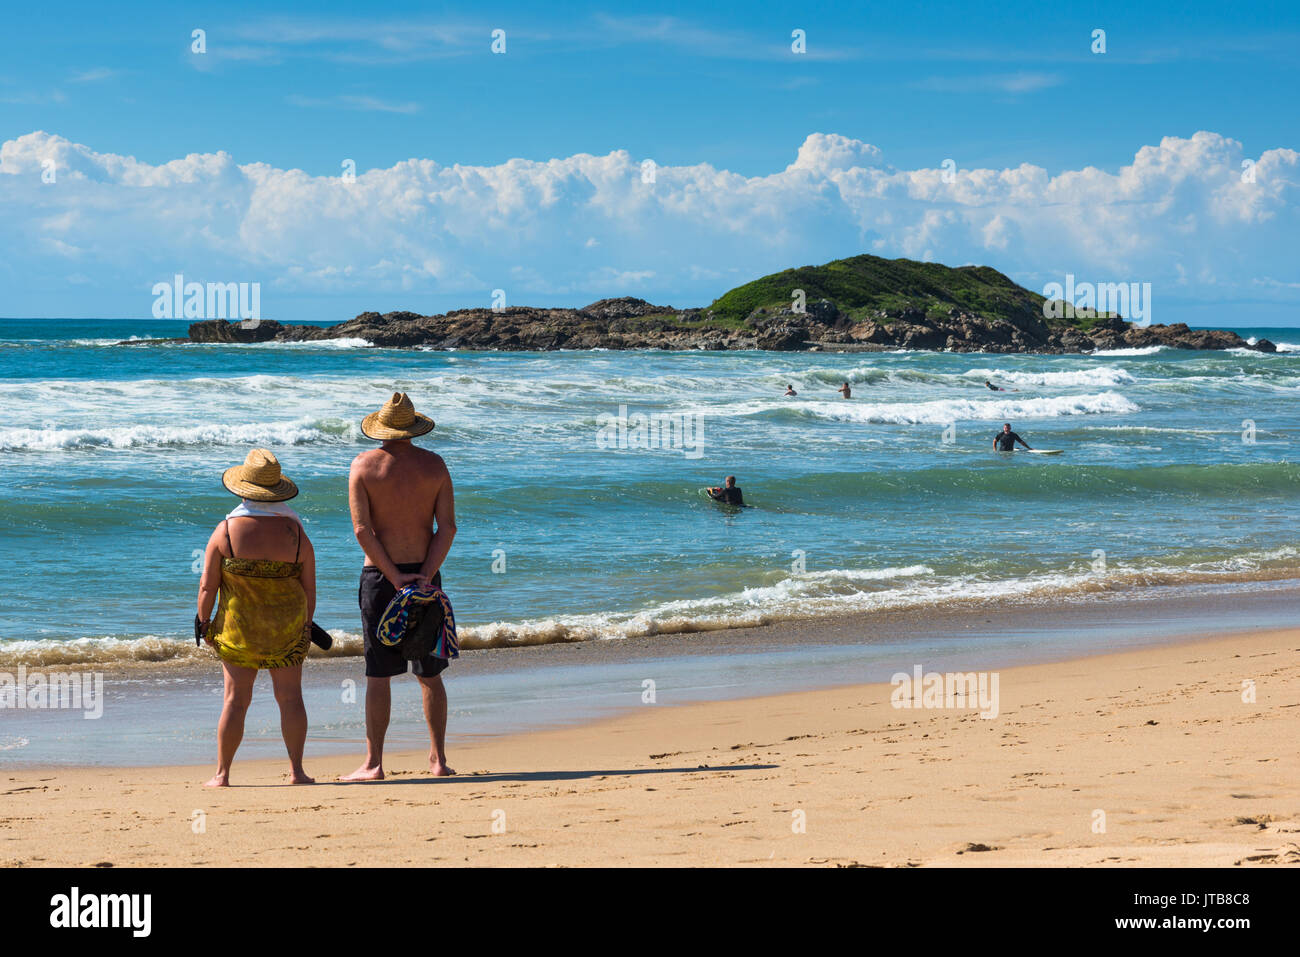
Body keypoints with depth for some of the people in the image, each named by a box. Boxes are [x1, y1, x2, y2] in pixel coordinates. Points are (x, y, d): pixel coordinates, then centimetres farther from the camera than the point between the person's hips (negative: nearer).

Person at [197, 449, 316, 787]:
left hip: (239, 629, -1)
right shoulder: (294, 532, -4)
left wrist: (203, 622, 8)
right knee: (290, 697, 5)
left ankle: (222, 773, 6)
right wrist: (306, 625, 15)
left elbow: (207, 586, -5)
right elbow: (310, 588, 2)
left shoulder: (226, 531, -8)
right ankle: (296, 770, 4)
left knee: (235, 699, 3)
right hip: (287, 627, 1)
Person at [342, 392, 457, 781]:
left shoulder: (363, 465, -4)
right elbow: (447, 527, -5)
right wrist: (426, 575, -10)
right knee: (430, 674, 11)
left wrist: (394, 576, -11)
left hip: (379, 576, -2)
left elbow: (363, 530, -11)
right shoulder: (434, 465, 2)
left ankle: (374, 763, 1)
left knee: (378, 675, 1)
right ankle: (438, 759, 13)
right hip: (426, 574, 2)